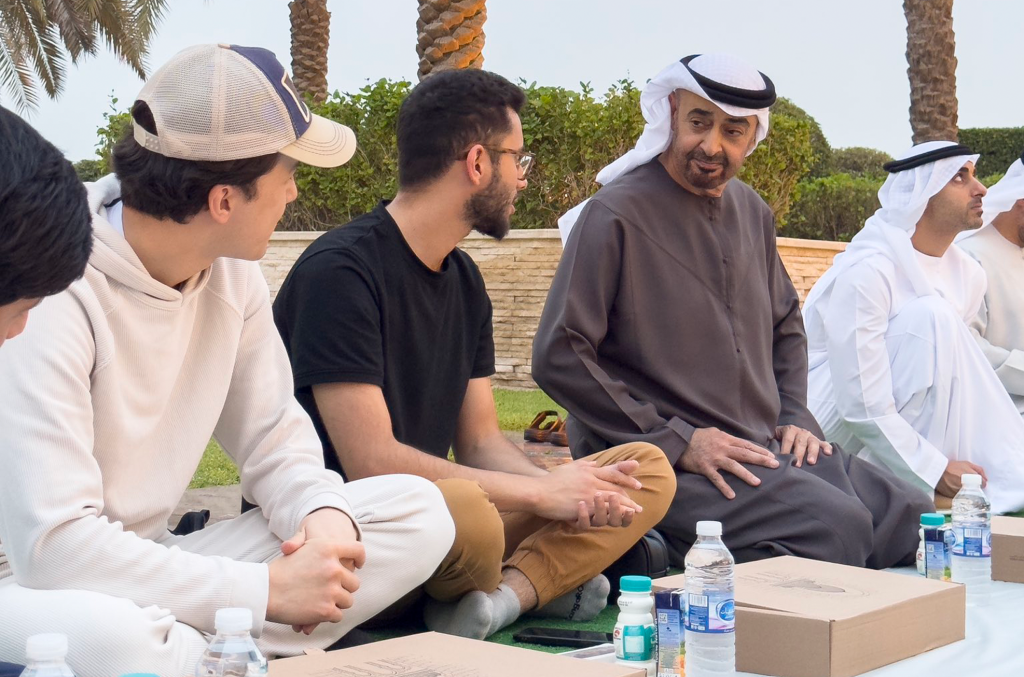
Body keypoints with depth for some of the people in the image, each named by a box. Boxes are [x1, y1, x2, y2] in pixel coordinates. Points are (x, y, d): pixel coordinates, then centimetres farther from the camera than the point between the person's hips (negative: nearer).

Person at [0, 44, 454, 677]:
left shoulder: (231, 274, 1)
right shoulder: (56, 298, -24)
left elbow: (273, 433, 9)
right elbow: (54, 544, -29)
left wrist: (325, 513, -15)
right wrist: (268, 590, -26)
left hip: (147, 563, 8)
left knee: (417, 509, -4)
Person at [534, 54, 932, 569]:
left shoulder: (753, 213, 15)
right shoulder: (615, 216, -10)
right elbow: (558, 357, -15)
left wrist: (794, 416, 12)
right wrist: (676, 442, -17)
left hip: (764, 450, 8)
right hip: (661, 464, -8)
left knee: (912, 518, -4)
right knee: (834, 524, -26)